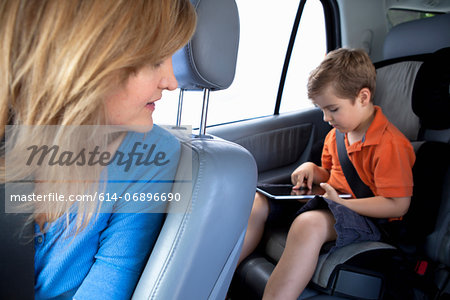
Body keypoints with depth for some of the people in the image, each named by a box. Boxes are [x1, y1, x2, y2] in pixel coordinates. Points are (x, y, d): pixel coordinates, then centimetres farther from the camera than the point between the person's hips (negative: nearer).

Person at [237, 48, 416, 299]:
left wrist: (343, 203, -25)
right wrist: (312, 170, 1)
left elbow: (398, 205, -19)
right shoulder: (336, 134, 10)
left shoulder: (390, 144, -17)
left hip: (368, 217, -8)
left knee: (309, 224, -42)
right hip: (331, 203, 8)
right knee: (258, 200, -7)